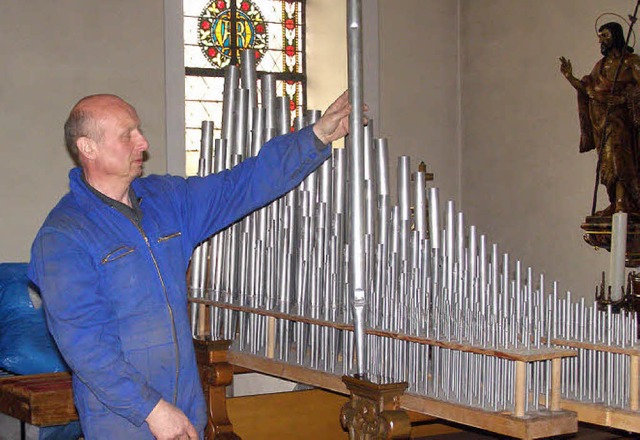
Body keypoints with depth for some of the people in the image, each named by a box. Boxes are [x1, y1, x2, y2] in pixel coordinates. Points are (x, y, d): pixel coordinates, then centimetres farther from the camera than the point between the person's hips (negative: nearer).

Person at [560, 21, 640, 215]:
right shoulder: (600, 65, 20)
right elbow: (588, 89, 16)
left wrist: (621, 98, -21)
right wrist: (570, 77, 5)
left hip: (617, 117, -6)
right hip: (599, 119, 6)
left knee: (618, 159, -16)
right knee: (607, 162, 3)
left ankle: (623, 205, -21)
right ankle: (616, 204, 6)